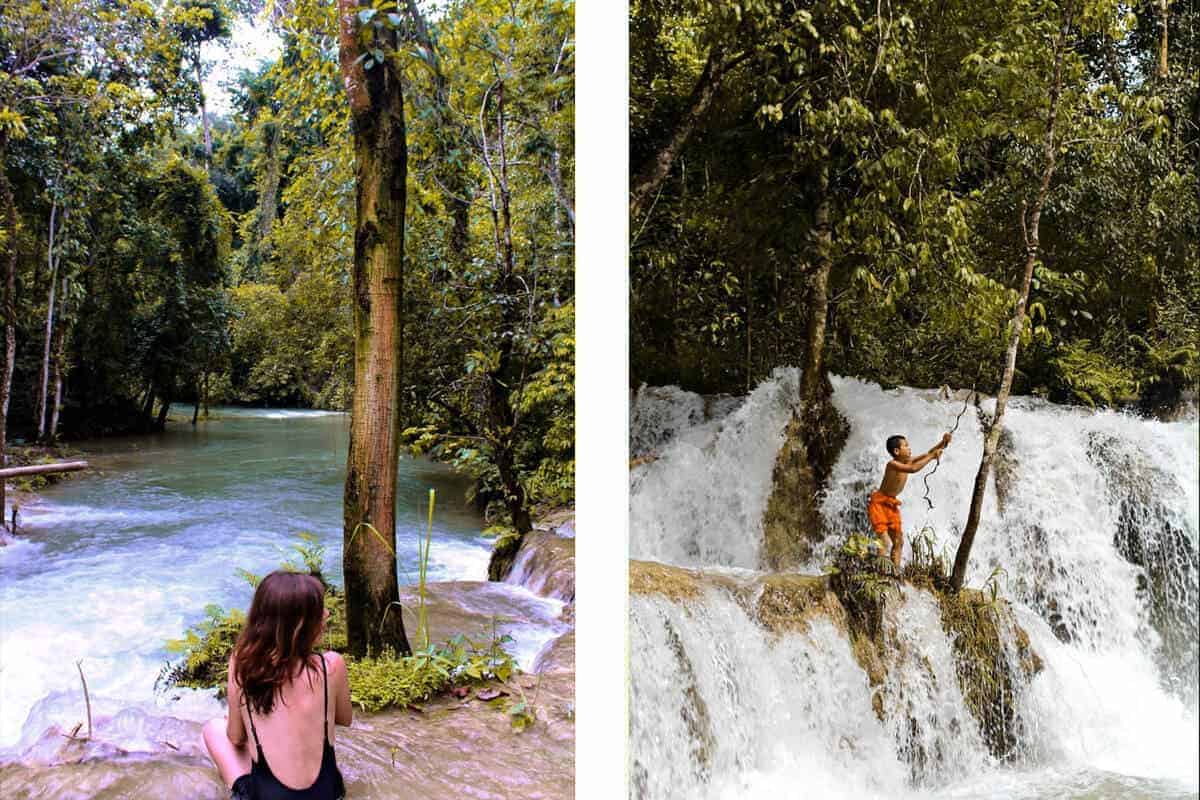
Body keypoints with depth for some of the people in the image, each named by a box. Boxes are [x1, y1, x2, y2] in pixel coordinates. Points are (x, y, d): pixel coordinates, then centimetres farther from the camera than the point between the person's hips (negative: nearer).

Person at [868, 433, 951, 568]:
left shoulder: (908, 461, 2)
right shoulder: (892, 464, -23)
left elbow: (928, 454, 4)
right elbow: (913, 469, -39)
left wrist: (943, 442, -11)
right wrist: (931, 457, -30)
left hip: (892, 505, 9)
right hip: (879, 504, -9)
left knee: (899, 541, 11)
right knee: (885, 543, -15)